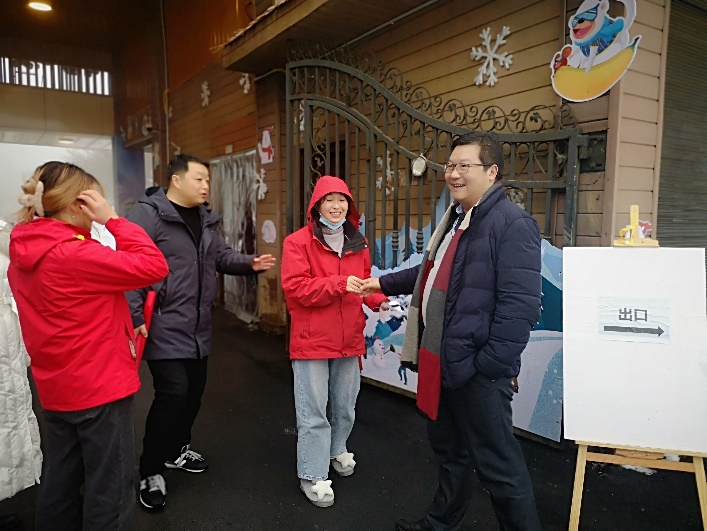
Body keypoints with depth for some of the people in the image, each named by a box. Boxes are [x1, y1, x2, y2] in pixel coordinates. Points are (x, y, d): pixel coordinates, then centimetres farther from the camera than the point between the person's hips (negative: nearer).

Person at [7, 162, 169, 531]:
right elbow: (154, 266, -24)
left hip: (57, 388, 9)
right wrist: (113, 219, -18)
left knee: (60, 480, 23)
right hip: (100, 387, -9)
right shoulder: (74, 254, -23)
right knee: (110, 489, 6)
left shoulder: (23, 254, 4)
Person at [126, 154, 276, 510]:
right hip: (163, 327, -8)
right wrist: (134, 317, -22)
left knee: (194, 390, 17)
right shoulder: (148, 214, -15)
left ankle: (177, 450, 40)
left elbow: (222, 256, 16)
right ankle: (150, 472, 11)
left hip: (197, 327, 9)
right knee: (173, 392, -10)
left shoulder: (206, 220, 12)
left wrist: (250, 263, -4)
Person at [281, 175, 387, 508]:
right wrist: (338, 284, -27)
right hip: (311, 340, -5)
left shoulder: (358, 244, 8)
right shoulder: (298, 242, -10)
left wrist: (379, 301, -8)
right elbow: (295, 288, -18)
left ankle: (337, 450, 46)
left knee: (346, 406, 21)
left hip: (349, 340, 6)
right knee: (313, 411, 3)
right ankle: (312, 475, 20)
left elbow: (364, 284, 13)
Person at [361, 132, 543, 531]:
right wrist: (385, 283, 25)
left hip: (476, 369, -10)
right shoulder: (456, 218, 14)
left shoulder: (512, 223, -17)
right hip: (443, 361, 10)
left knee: (497, 462, 5)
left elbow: (521, 306, -24)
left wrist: (489, 365, -23)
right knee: (449, 449, 25)